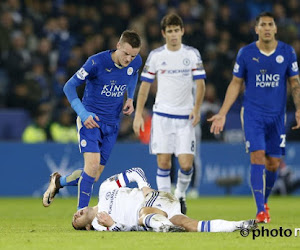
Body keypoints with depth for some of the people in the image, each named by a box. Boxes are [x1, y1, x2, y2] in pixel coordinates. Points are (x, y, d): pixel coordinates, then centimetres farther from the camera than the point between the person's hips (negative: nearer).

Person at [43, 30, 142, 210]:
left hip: (112, 123, 5)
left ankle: (58, 181, 32)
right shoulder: (97, 62, -19)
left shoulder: (136, 63, -4)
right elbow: (69, 86, -12)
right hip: (91, 119, -5)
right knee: (93, 164, -23)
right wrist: (83, 114, -23)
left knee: (94, 176, 4)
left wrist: (130, 98, 6)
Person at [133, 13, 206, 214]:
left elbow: (200, 83, 3)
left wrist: (197, 109, -11)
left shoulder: (192, 54, 3)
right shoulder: (155, 55, 2)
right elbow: (145, 85, 6)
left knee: (186, 164, -7)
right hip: (162, 115, 0)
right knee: (163, 162, -5)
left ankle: (180, 195, 20)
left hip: (185, 117, 0)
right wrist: (138, 115, 2)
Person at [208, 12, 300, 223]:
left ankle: (265, 200, 30)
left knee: (273, 164, 4)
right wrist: (222, 114, 2)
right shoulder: (246, 53, -1)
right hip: (253, 113, -2)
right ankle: (261, 210, -15)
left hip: (277, 115, 2)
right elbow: (235, 84, 6)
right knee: (258, 157, -15)